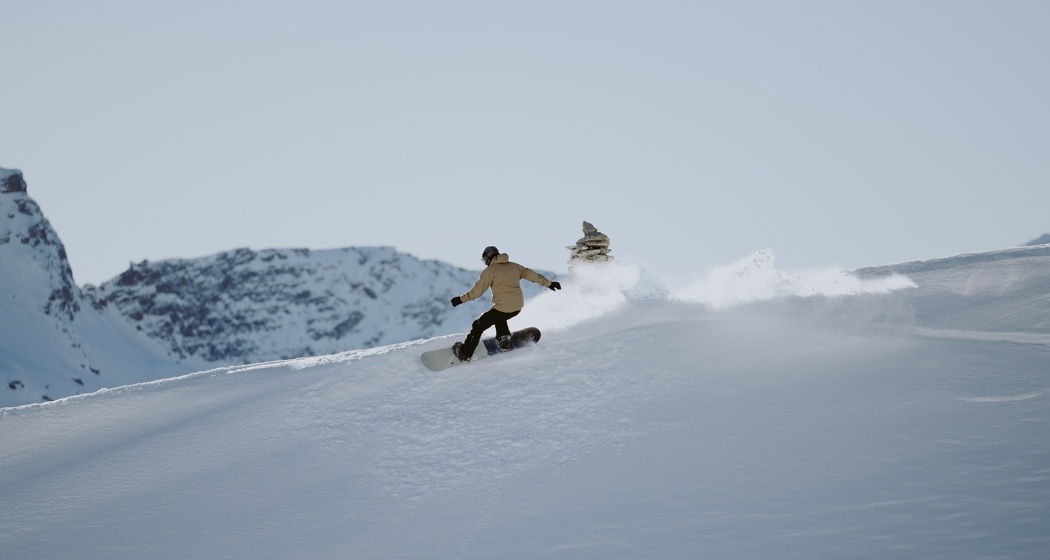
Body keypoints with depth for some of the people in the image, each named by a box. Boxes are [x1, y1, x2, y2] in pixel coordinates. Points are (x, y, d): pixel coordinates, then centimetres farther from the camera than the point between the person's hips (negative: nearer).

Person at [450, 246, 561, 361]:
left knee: (478, 326, 5)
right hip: (518, 307, 7)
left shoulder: (490, 270, -4)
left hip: (504, 308, -7)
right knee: (499, 317, 37)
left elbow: (478, 290, -8)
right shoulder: (514, 266, 13)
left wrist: (461, 299, -2)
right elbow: (531, 274, 19)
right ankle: (504, 337, 23)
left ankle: (465, 353, 6)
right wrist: (548, 283, 29)